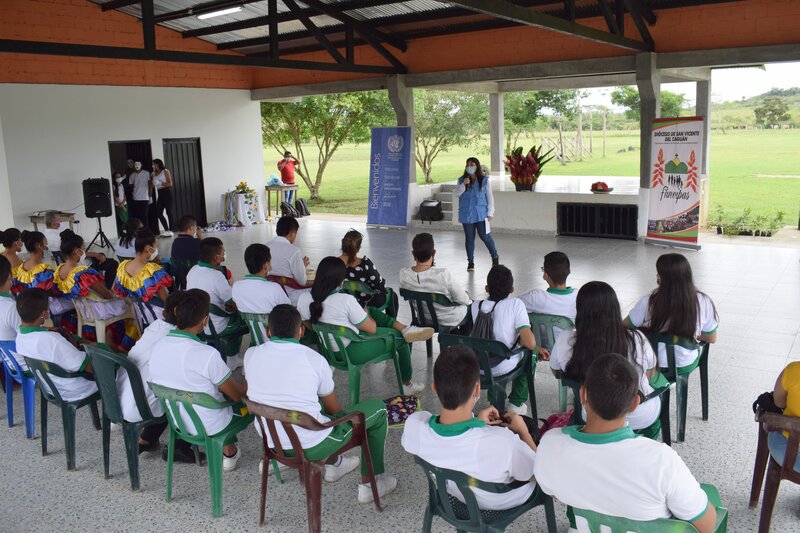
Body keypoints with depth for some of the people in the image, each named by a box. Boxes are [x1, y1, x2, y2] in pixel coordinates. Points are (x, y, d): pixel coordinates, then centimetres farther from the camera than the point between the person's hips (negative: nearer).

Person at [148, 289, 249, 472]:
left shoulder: (157, 347, -13)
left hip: (176, 421, 5)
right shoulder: (207, 354, -32)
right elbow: (237, 395, -18)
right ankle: (228, 451, 26)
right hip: (209, 428, -5)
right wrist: (249, 385, 6)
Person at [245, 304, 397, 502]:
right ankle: (369, 483, 21)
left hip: (270, 442, 6)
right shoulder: (314, 359, -14)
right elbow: (334, 409, 0)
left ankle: (333, 463, 45)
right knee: (377, 408, 11)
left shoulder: (251, 355, -5)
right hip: (311, 447, -6)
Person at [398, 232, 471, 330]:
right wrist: (468, 300, 2)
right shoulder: (443, 274, -35)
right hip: (451, 320, -4)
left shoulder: (403, 274, -22)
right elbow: (463, 299, -22)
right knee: (470, 304, 30)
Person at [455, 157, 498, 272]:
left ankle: (495, 257, 19)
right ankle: (470, 262, 15)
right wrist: (463, 185, -17)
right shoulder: (462, 180, 6)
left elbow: (489, 197, 2)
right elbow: (456, 194, 0)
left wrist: (490, 212, -2)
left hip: (481, 214, -2)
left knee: (484, 236, -4)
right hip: (467, 214, 2)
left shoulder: (484, 180, 0)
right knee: (469, 238, 6)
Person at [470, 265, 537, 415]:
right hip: (502, 368, -3)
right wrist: (519, 339, 1)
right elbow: (530, 344, -23)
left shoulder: (475, 306, -6)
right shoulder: (515, 304, -17)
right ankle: (516, 403, 26)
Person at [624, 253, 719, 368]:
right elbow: (712, 339, -5)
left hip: (655, 363, -2)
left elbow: (625, 327, -6)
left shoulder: (648, 303, -24)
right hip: (687, 365, 2)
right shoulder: (703, 303, -19)